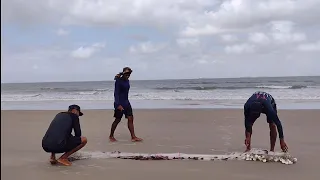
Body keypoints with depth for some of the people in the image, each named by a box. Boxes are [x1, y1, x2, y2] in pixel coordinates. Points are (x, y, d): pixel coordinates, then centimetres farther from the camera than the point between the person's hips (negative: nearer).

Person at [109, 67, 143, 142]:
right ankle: (111, 136, 18)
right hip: (120, 103, -7)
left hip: (126, 102, 7)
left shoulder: (127, 81, 9)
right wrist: (118, 104, -28)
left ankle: (133, 137, 0)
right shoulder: (118, 81, -14)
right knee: (117, 120, 2)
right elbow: (116, 93, -20)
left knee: (130, 119, 0)